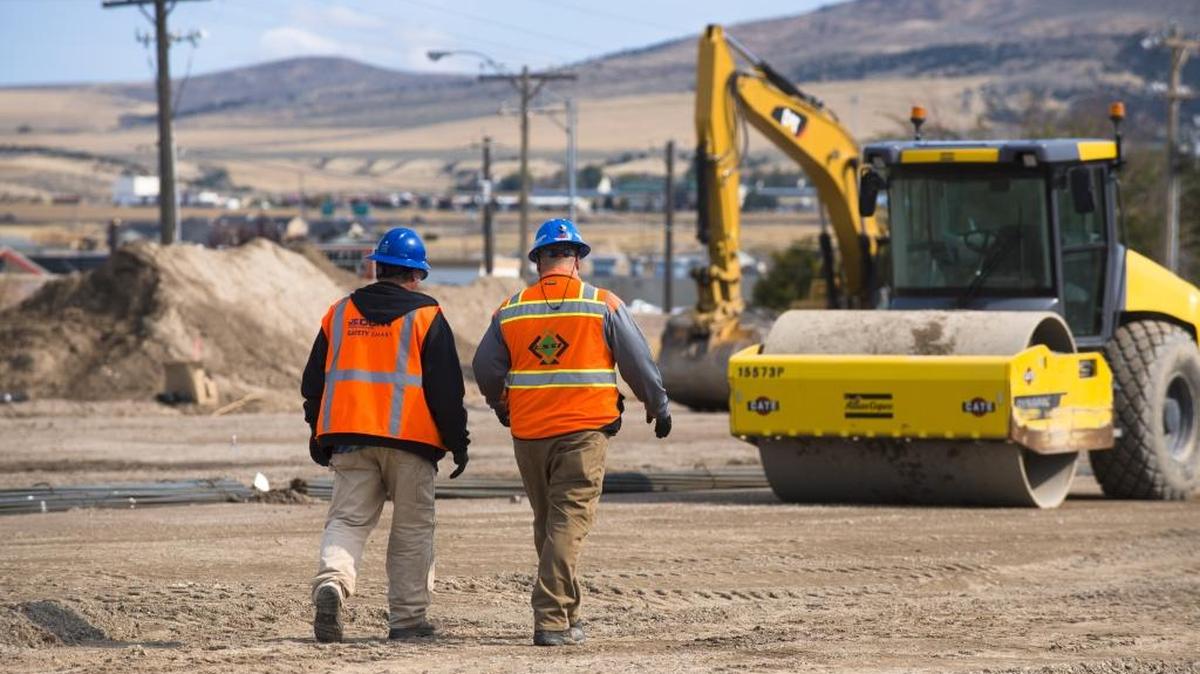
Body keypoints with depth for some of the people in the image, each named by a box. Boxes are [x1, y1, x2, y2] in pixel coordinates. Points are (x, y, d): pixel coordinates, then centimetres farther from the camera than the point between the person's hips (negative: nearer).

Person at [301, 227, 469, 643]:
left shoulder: (340, 312, 10)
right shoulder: (425, 316, -1)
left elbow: (314, 381, 14)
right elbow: (446, 387, -3)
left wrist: (318, 436, 22)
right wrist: (457, 441, 3)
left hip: (348, 436, 3)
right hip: (410, 437, -3)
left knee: (347, 519, 3)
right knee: (412, 530, 6)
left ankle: (332, 583, -26)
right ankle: (407, 618, 7)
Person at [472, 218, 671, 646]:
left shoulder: (510, 310, 5)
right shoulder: (602, 305, -2)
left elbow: (485, 370, 9)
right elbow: (638, 362, 0)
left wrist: (502, 407, 29)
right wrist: (658, 406, 16)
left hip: (528, 433, 3)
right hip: (583, 431, -3)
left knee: (547, 523, 17)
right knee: (569, 522, -6)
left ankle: (565, 612, 24)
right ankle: (552, 621, -15)